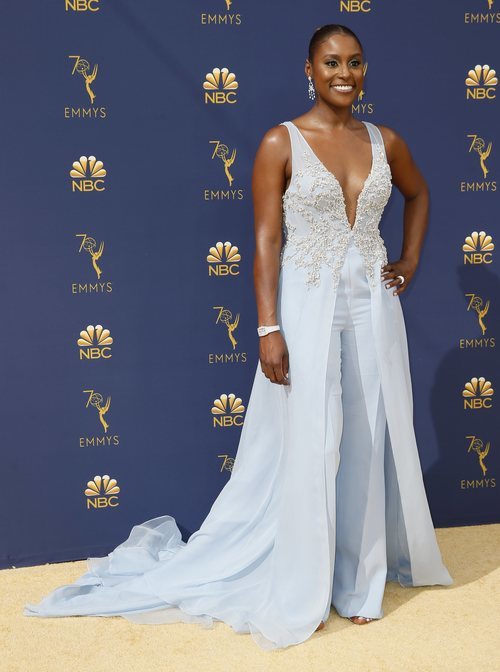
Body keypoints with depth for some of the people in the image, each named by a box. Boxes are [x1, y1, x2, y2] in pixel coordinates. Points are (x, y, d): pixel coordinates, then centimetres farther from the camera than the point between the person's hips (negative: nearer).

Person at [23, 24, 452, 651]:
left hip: (373, 308, 4)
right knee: (306, 448, 2)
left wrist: (410, 258, 14)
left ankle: (358, 578, 26)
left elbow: (417, 193, 27)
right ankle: (301, 592, 18)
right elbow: (266, 239, -9)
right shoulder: (281, 142, -6)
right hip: (308, 309, -4)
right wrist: (269, 329, -14)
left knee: (370, 443, 8)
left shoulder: (385, 141, 7)